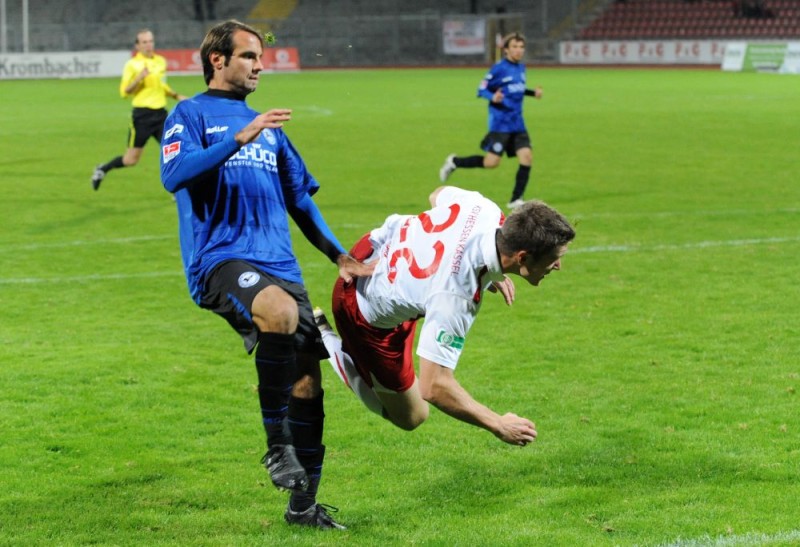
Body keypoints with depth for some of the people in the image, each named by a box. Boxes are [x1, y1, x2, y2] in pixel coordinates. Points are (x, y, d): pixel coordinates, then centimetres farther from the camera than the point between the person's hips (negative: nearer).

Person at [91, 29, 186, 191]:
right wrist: (139, 78, -24)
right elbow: (124, 92, -10)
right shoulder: (132, 64, -6)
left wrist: (177, 96, 17)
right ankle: (102, 170, 26)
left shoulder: (161, 61, 11)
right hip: (142, 115, -5)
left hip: (160, 113, 5)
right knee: (131, 159, 2)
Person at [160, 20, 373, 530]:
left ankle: (303, 504, 11)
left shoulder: (268, 128, 25)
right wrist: (240, 137, -22)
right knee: (281, 311, -37)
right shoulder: (191, 115, 5)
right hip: (220, 259, -7)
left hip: (281, 265, 7)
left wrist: (340, 254, 18)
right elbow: (175, 174, -15)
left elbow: (301, 199, 29)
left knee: (308, 377, -1)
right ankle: (277, 444, -26)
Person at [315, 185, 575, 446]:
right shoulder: (456, 297, -43)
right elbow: (434, 387, -39)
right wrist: (498, 425, -28)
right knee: (410, 417, 10)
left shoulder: (484, 209, -25)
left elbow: (438, 195, 2)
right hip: (366, 315, -7)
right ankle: (324, 337, 13)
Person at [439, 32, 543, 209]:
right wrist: (492, 97, -28)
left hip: (517, 123, 7)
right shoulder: (499, 68, -12)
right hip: (500, 123, -7)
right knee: (491, 162, -8)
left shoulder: (521, 67, 10)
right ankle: (454, 162, 16)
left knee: (527, 157, -7)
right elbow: (481, 90, -9)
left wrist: (532, 92, 11)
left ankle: (516, 200, 3)